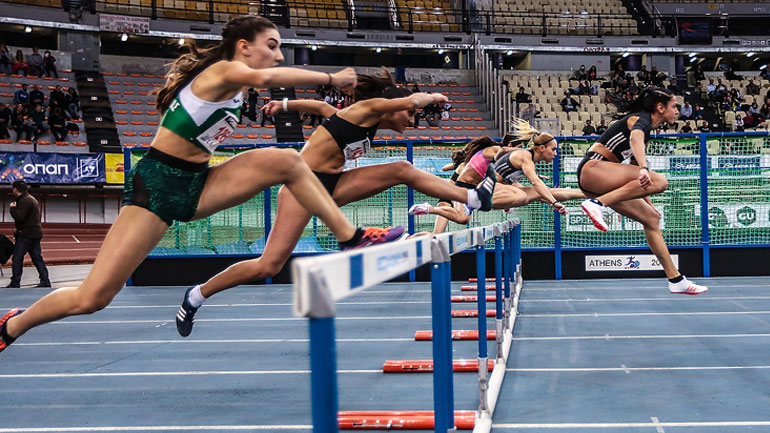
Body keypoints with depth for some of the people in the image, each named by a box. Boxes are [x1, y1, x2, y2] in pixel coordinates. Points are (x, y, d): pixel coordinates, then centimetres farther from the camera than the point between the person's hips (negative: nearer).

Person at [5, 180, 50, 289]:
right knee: (37, 258, 10)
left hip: (26, 235, -10)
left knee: (17, 259, -4)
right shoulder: (32, 199, 18)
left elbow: (19, 217, -21)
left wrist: (13, 208, -7)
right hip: (35, 234, 10)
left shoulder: (25, 201, -14)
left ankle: (15, 283, -2)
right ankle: (45, 281, 8)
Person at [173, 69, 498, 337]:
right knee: (269, 266, -14)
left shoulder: (371, 126, 15)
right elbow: (413, 99, -20)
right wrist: (432, 97, 0)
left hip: (331, 185, 9)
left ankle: (472, 198, 3)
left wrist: (285, 105, 32)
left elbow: (321, 106, 25)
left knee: (402, 170, 2)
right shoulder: (368, 107, -8)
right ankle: (196, 296, 0)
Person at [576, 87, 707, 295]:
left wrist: (648, 204, 30)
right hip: (593, 168, -10)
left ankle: (676, 281, 11)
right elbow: (635, 139, -31)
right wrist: (644, 168, -47)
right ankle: (597, 204, -31)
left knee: (651, 218, 8)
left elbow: (636, 180, 30)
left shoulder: (645, 130, 24)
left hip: (604, 183, 10)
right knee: (659, 181, -25)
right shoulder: (642, 119, -4)